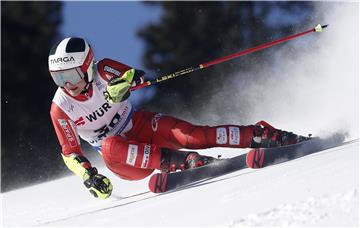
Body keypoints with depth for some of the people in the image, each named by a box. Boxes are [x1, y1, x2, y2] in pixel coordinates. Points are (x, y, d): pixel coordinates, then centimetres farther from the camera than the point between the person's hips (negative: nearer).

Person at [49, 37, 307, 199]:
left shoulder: (102, 70, -11)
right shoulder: (60, 109, -10)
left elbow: (136, 75, -24)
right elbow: (70, 153, -7)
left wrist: (121, 84, -46)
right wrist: (88, 175, -24)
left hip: (140, 126, 0)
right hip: (120, 158, 0)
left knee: (189, 135, -27)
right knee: (109, 146, -36)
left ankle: (263, 136, -24)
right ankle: (181, 161, -42)